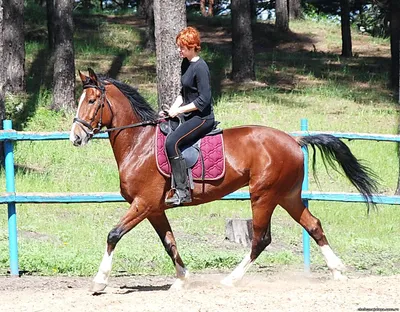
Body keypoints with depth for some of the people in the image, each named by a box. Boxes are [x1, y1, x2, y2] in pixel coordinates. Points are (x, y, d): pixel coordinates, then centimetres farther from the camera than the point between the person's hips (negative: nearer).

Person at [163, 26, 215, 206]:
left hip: (202, 118, -10)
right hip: (188, 116, 10)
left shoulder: (200, 68, -17)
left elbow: (204, 100, -21)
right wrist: (173, 108, 5)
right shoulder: (186, 64, 11)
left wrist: (179, 110, -18)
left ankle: (182, 191, -25)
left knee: (172, 142, -27)